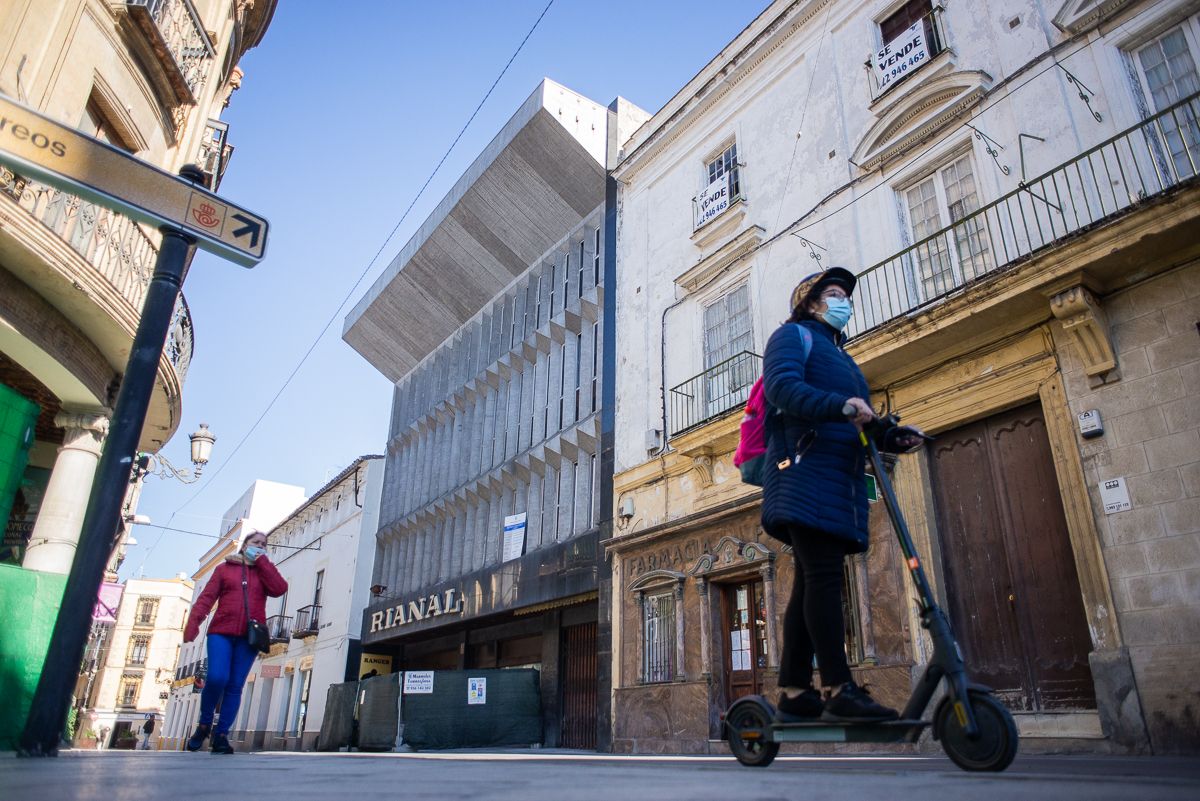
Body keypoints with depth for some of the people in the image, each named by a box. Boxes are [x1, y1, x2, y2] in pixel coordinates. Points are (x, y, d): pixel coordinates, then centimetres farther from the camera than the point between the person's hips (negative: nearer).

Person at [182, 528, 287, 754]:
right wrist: (193, 621, -11)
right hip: (221, 632, -1)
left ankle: (221, 734, 7)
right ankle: (204, 724, 7)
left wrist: (262, 562, 0)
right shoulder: (225, 568, 14)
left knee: (235, 686, -1)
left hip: (248, 636, 1)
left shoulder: (265, 571, 17)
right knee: (216, 678, -17)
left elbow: (279, 588, -4)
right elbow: (207, 597, 5)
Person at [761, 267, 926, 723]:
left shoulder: (842, 358, 33)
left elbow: (859, 424, 26)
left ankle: (794, 693, 6)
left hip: (842, 477, 9)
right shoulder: (794, 335, 7)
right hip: (807, 470, -8)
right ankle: (840, 690, -16)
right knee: (823, 577, -15)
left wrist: (892, 437, 6)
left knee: (813, 582, 4)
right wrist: (839, 406, -27)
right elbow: (782, 385, -13)